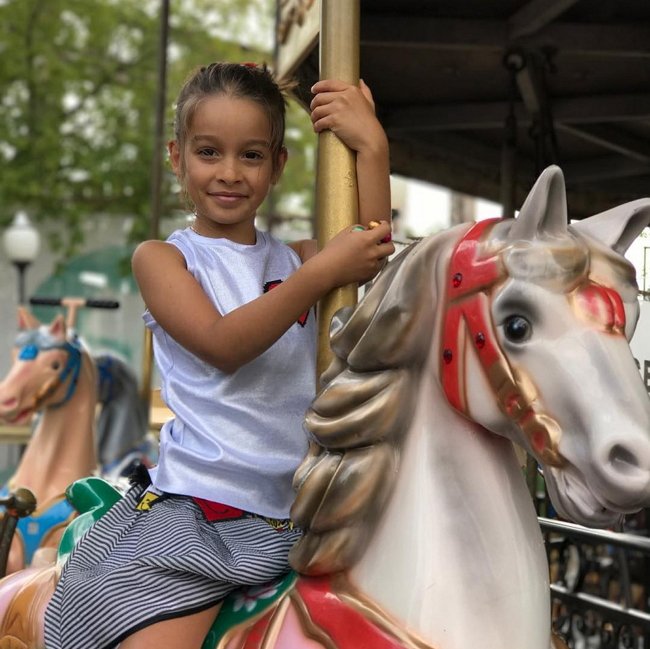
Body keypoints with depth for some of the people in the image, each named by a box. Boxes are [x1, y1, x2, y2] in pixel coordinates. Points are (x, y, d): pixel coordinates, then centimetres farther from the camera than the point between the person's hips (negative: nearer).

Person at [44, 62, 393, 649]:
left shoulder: (296, 258, 15)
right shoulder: (161, 258, 5)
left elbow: (371, 259, -5)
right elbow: (222, 344, -12)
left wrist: (372, 149, -12)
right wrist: (321, 273, -19)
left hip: (298, 518, 4)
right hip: (195, 508, -4)